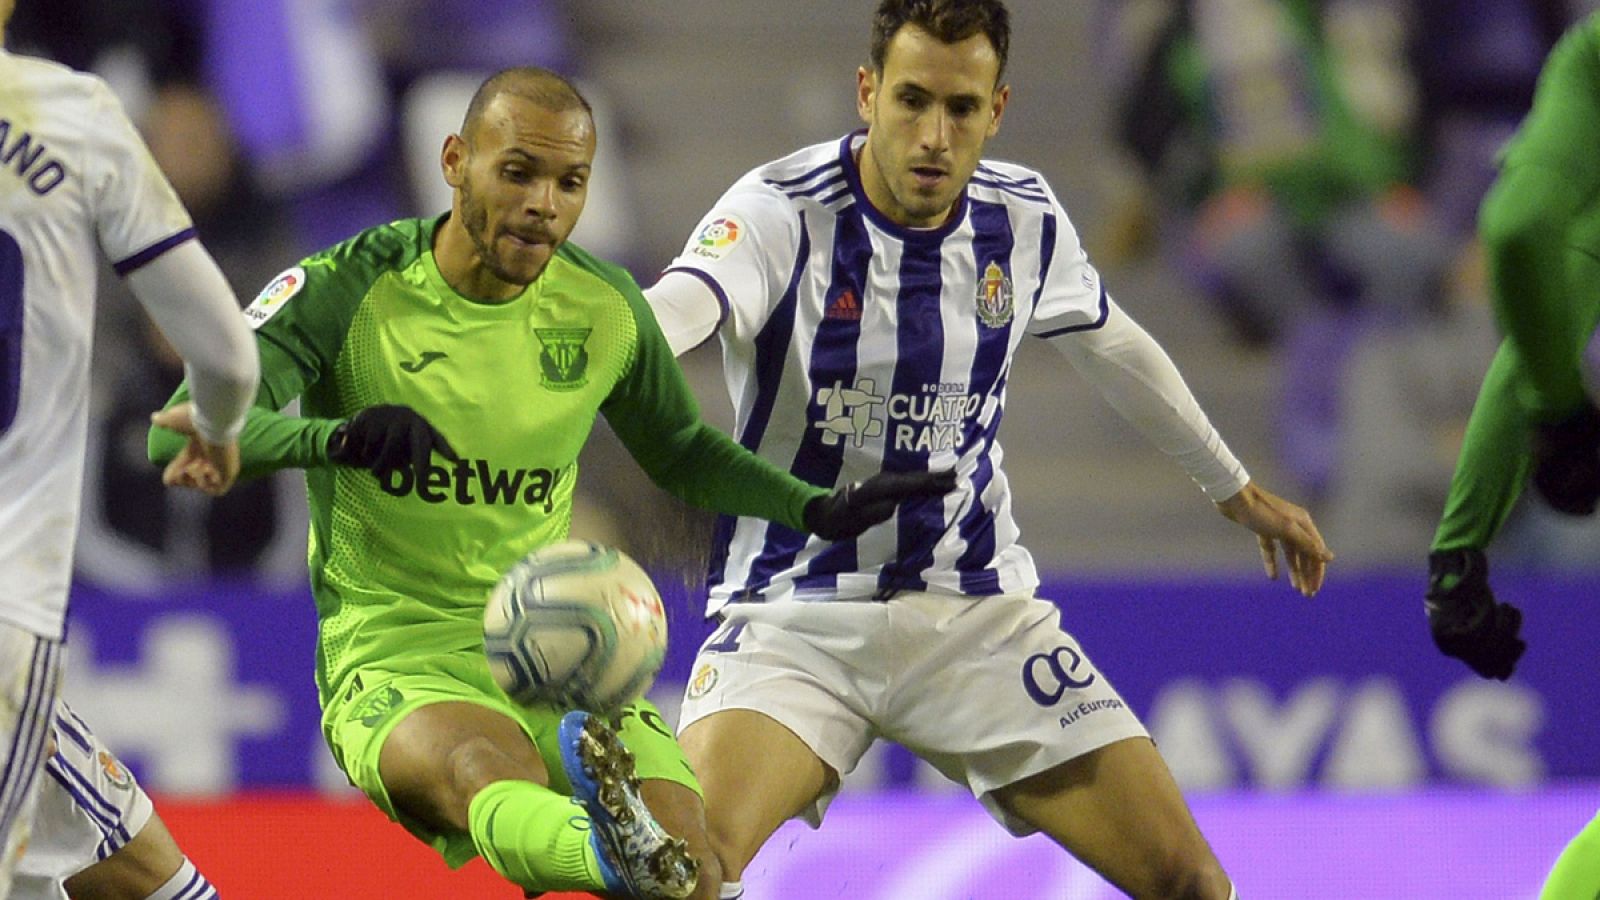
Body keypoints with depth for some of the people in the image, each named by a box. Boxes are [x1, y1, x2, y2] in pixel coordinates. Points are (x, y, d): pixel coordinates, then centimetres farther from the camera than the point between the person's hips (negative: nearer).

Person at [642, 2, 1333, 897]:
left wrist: (1236, 488, 34)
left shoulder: (1025, 219, 0)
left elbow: (1112, 344, 21)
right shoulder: (782, 212, -16)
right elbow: (674, 310, -38)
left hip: (978, 613, 4)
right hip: (795, 614, -4)